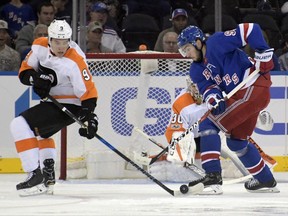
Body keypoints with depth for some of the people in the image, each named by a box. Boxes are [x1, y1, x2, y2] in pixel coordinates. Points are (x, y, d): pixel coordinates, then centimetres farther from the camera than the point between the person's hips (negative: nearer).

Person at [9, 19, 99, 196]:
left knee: (20, 126, -20)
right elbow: (24, 71, 2)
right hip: (51, 100, 9)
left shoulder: (75, 61, -28)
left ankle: (36, 176, -24)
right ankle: (48, 176, 40)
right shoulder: (40, 46, -8)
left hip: (69, 106, -9)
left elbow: (88, 92, -26)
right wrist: (36, 79, -20)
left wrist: (90, 117, -35)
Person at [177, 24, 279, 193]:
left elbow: (251, 29, -14)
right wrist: (213, 98, -23)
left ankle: (213, 176, -20)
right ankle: (266, 181, 36)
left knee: (209, 124, -14)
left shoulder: (216, 43, -11)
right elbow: (207, 87, -1)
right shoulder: (197, 70, 14)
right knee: (236, 141, 22)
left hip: (252, 88, -10)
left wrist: (263, 51, -19)